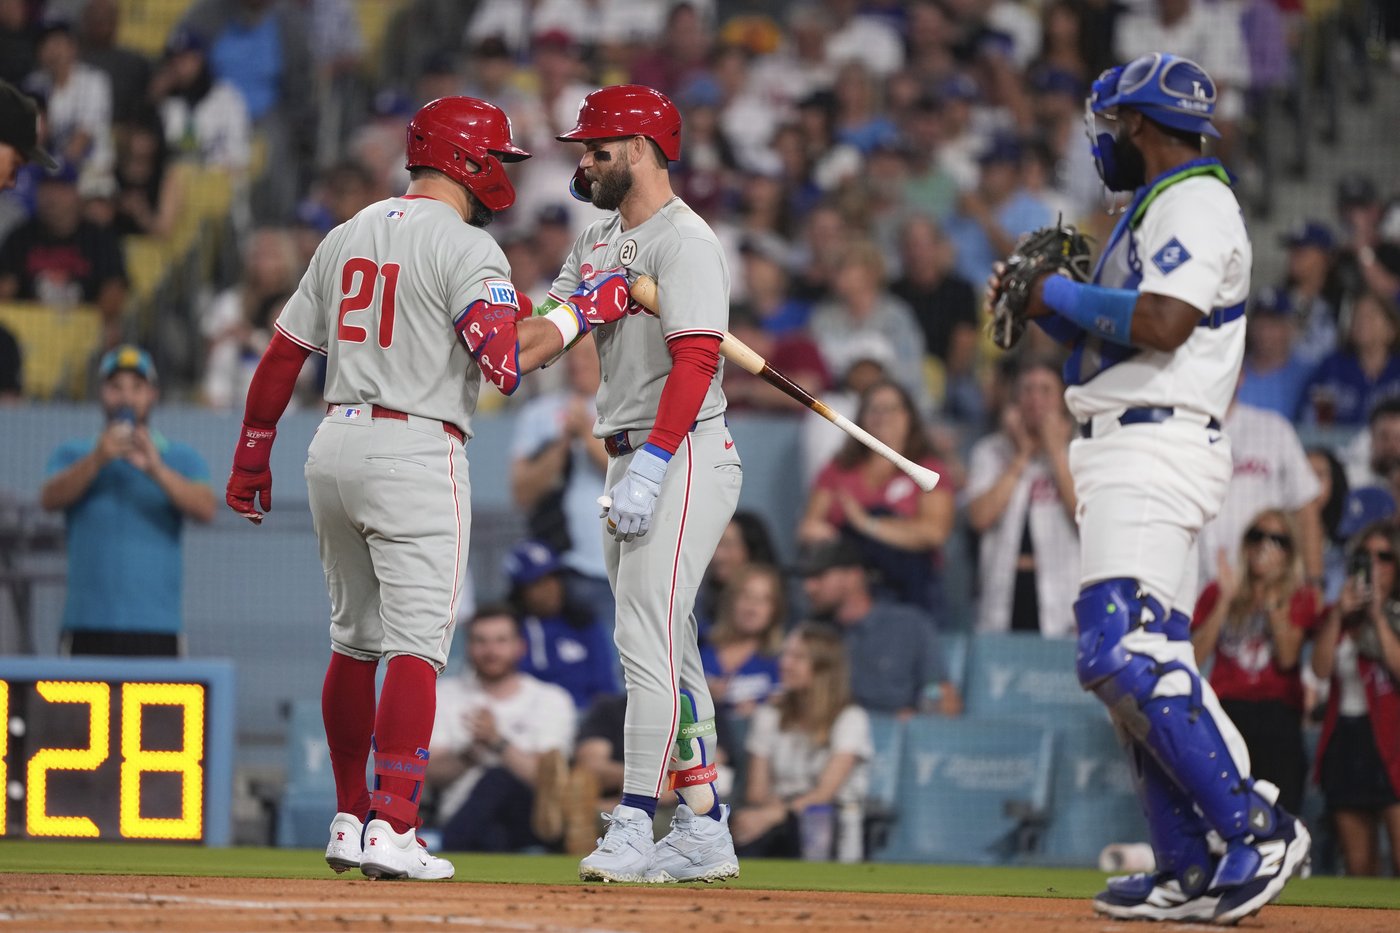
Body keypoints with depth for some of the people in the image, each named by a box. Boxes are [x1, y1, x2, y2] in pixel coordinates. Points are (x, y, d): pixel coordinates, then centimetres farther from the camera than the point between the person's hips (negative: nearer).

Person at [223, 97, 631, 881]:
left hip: (335, 446, 8)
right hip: (416, 456, -8)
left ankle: (349, 819, 22)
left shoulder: (350, 234, 14)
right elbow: (506, 360, -22)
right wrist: (584, 312, -10)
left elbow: (284, 353, 15)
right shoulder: (464, 245, -9)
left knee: (356, 639, 17)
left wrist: (253, 453, 22)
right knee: (417, 643, -9)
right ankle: (392, 829, -19)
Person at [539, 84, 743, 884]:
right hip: (633, 460, 10)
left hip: (686, 458, -10)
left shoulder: (684, 241, -12)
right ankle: (704, 832, 15)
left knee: (646, 639, -15)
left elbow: (697, 357, -21)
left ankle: (634, 830, -17)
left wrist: (652, 465, -27)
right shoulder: (599, 243, 18)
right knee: (667, 647, 11)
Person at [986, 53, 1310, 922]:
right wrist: (1046, 305, 14)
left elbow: (1163, 323, -24)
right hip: (1129, 456, 11)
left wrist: (1063, 294, -11)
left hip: (1154, 451, -11)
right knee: (1147, 661, 9)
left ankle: (1258, 827, -19)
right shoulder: (1159, 208, 23)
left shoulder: (1195, 201, -10)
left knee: (1124, 653, -19)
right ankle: (1191, 873, 10)